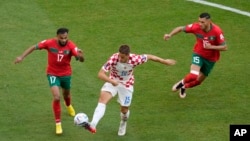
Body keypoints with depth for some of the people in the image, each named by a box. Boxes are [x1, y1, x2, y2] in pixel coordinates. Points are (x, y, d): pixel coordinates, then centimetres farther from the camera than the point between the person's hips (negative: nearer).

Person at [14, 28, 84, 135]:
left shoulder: (71, 45, -22)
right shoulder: (50, 43, -21)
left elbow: (81, 60, -31)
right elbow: (34, 47, -9)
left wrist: (80, 56, -55)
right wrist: (22, 57, -15)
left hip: (66, 74, 2)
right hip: (53, 74, -2)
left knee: (66, 95, 25)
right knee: (56, 97, -19)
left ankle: (68, 105, 64)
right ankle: (58, 123, -3)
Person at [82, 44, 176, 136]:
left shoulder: (135, 59, -28)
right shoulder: (113, 59, -32)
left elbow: (149, 57, -10)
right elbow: (100, 74, -33)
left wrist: (165, 61, 1)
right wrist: (111, 81, -51)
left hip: (127, 84, 1)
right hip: (113, 82, -1)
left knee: (124, 109, 8)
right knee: (103, 98, -26)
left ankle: (123, 125, 45)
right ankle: (93, 125, -38)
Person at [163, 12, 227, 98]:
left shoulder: (217, 31, -25)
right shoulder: (196, 27, -21)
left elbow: (224, 47, -20)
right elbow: (181, 28, -8)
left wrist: (211, 47, -31)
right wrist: (170, 35, -22)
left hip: (211, 58, 1)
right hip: (198, 54, -1)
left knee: (198, 81, 11)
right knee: (193, 75, -25)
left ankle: (184, 87, 43)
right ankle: (182, 82, 10)